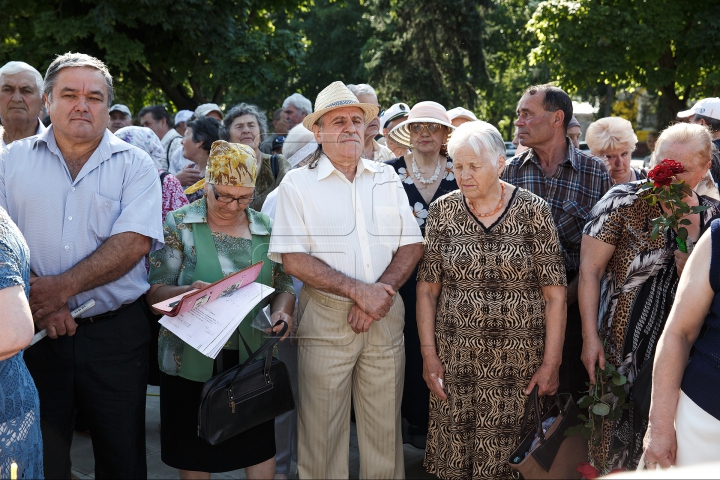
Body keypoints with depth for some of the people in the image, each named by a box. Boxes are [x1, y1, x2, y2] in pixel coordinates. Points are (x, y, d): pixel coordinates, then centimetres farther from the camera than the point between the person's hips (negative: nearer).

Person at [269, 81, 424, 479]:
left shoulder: (387, 178, 10)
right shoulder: (298, 184, -1)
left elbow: (411, 245, 5)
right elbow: (293, 259, -10)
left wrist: (380, 292, -11)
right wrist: (358, 290, -16)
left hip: (386, 316, 3)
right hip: (326, 318, -3)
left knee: (385, 426, 9)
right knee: (322, 430, 5)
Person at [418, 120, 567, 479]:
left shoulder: (533, 211, -4)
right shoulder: (442, 211, 2)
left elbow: (555, 294, -4)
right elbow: (427, 289, 4)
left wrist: (551, 364, -7)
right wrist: (429, 355, -1)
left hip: (517, 365, -2)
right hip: (455, 363, 2)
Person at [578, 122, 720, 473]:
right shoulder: (624, 200, -9)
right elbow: (589, 269, -10)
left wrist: (690, 227, -17)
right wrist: (590, 337, -13)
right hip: (618, 346, -3)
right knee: (612, 439, 9)